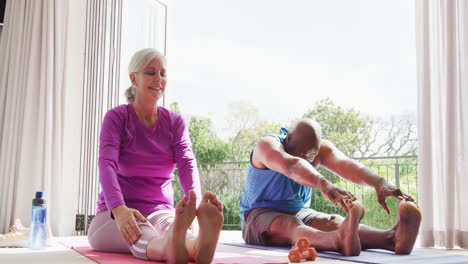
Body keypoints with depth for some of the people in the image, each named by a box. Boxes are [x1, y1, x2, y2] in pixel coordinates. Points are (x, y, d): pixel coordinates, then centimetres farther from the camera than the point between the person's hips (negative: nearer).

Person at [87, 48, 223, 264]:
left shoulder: (174, 122, 9)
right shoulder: (116, 117, -1)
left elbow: (187, 164, -8)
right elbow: (107, 164, -18)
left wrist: (196, 201, -33)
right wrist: (119, 209, -40)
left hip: (161, 212, 2)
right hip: (116, 215, -1)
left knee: (171, 225, -37)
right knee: (142, 237, -39)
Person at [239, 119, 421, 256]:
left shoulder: (322, 148, -4)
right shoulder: (268, 145, -20)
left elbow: (345, 164, -26)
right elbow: (292, 166, -43)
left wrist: (379, 183, -45)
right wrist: (323, 184, -62)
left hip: (300, 213, 4)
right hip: (260, 216, -4)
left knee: (334, 222, -27)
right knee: (290, 225, -39)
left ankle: (391, 239, -55)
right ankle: (339, 242, -70)